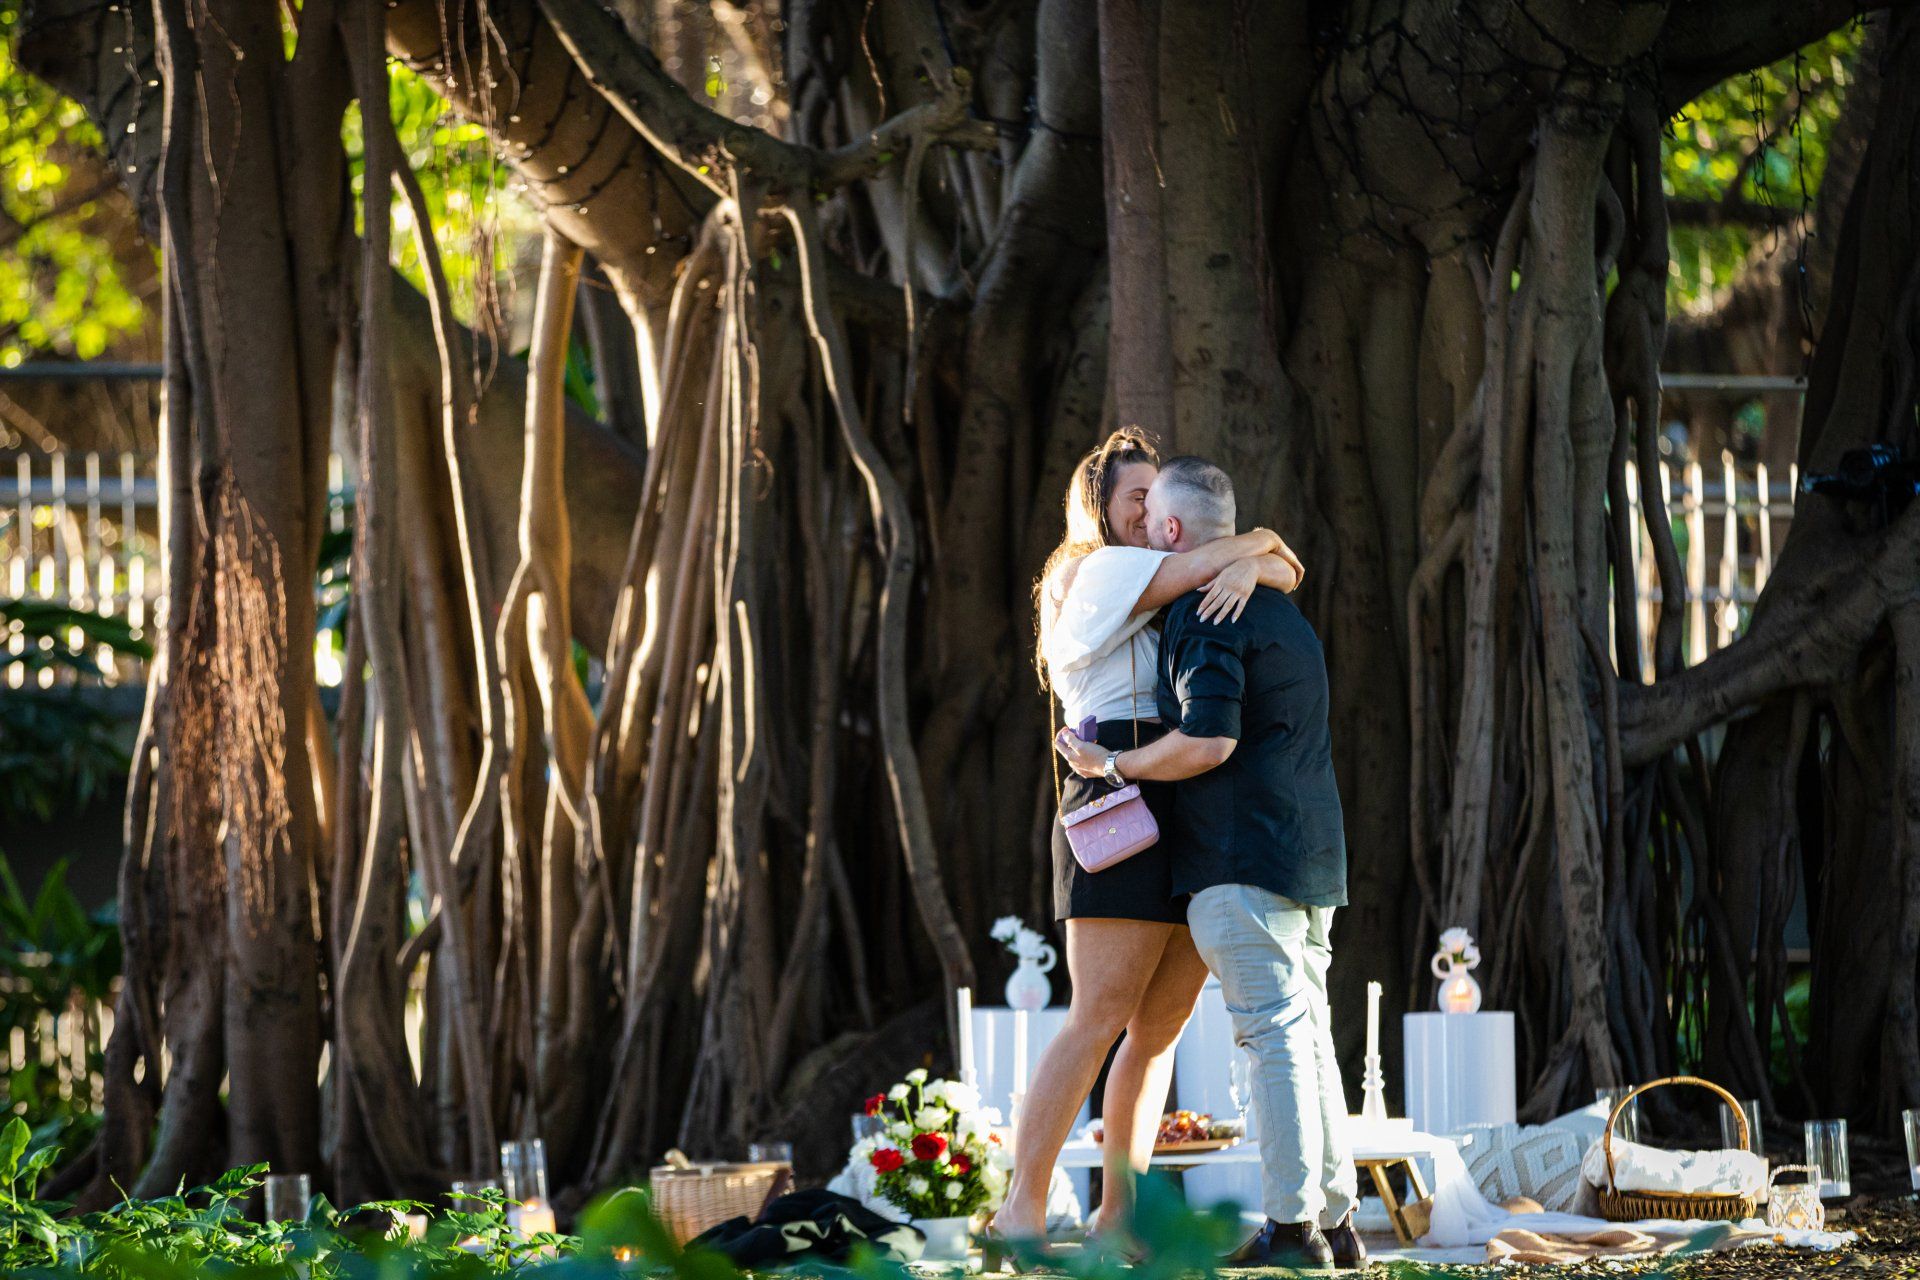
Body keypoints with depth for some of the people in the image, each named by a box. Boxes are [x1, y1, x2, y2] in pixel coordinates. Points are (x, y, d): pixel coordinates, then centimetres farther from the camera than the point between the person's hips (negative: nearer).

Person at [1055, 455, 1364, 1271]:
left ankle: (1293, 1227, -13)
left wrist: (1112, 766, -6)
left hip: (1241, 861, -9)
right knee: (1306, 1034, 10)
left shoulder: (1202, 615, -9)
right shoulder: (1279, 610, 22)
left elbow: (1208, 741, -19)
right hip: (1310, 860, 9)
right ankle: (1335, 1221, 9)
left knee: (1273, 1034, -11)